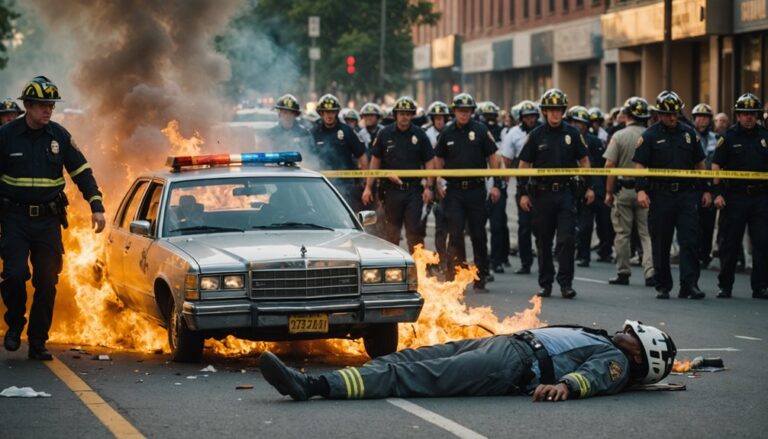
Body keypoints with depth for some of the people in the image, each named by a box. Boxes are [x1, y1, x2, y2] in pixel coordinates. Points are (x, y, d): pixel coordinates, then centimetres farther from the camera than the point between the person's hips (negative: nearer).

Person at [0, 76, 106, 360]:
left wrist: (96, 206, -1)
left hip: (48, 219, 2)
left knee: (47, 283, 2)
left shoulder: (59, 136, 3)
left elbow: (82, 171, 7)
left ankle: (38, 343, 12)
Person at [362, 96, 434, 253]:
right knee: (391, 231, 8)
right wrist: (368, 187, 5)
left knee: (414, 230, -5)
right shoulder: (385, 134, 4)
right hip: (392, 191, 1)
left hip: (414, 189, -1)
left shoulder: (419, 135, 3)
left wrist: (428, 187, -5)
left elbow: (429, 161, 4)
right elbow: (375, 161, 8)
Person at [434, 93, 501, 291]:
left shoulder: (480, 130, 0)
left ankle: (481, 277, 14)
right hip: (454, 191, 1)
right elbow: (439, 159, 15)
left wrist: (496, 184, -4)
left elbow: (493, 157, 1)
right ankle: (454, 277, 1)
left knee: (478, 235, 5)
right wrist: (439, 182, 3)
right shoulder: (447, 133, 6)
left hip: (476, 189, -1)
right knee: (455, 234, -3)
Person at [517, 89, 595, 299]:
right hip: (542, 194, 1)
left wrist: (589, 187, 4)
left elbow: (584, 160, 10)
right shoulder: (536, 135, 3)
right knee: (543, 242, 7)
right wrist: (523, 193, -1)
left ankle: (565, 283, -3)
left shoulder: (572, 134, 5)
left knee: (567, 239, -9)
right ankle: (545, 284, 17)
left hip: (566, 193, 0)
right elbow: (524, 164, 4)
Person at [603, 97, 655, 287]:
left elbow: (610, 165, -8)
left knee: (622, 233, 7)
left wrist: (609, 192, -2)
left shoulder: (619, 136, -6)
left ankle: (623, 273, 11)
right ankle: (651, 272, -5)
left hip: (623, 189, -1)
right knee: (647, 233, 4)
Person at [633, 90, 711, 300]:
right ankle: (663, 286, 14)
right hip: (660, 195, -2)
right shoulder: (650, 136, 1)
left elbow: (699, 163, 16)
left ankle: (689, 284, -7)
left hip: (687, 194, 2)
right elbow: (639, 165, -3)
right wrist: (641, 190, -16)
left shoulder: (689, 133, 10)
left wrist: (705, 190, 13)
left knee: (690, 240, -7)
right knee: (661, 244, 5)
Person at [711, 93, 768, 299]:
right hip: (735, 197, -2)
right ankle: (725, 286, 14)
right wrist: (717, 193, -8)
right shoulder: (729, 137, 2)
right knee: (730, 244, 5)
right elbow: (716, 166, 0)